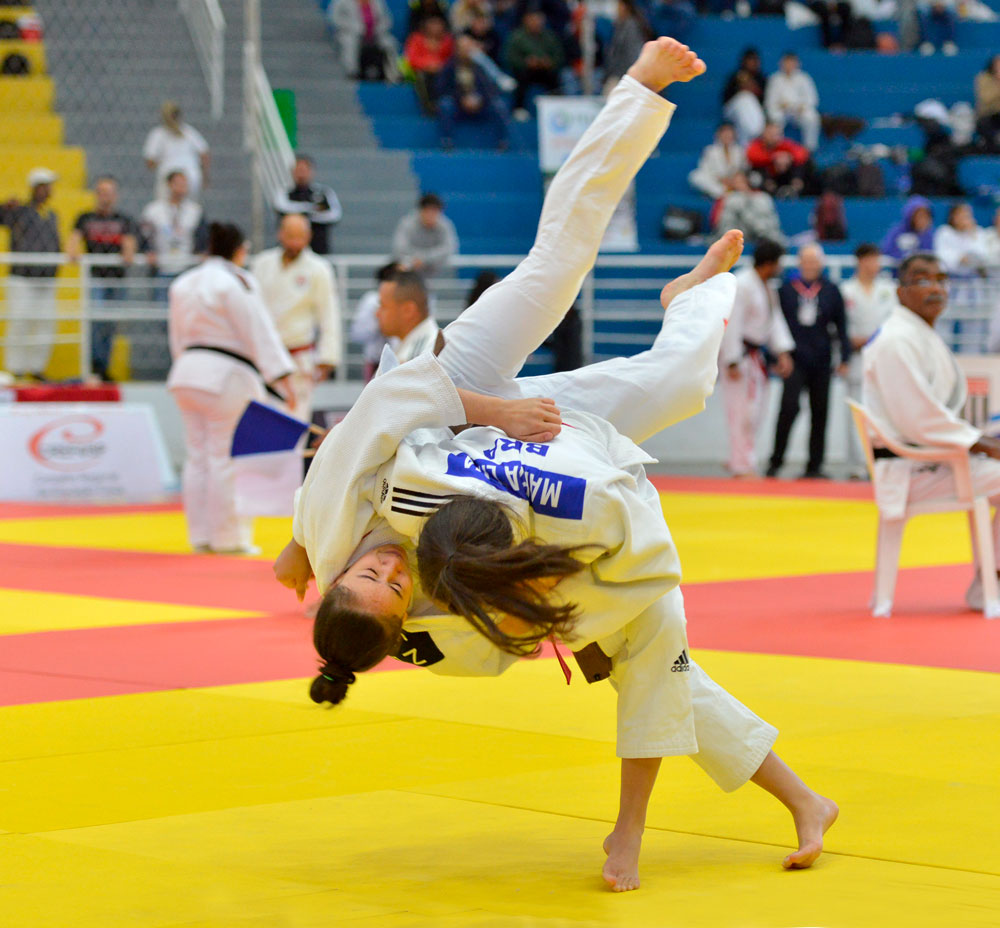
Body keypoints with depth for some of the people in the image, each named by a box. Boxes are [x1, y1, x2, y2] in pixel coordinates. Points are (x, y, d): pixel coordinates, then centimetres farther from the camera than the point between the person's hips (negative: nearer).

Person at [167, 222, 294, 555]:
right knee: (227, 459, -2)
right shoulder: (236, 283, -11)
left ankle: (200, 535, 14)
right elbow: (258, 331, -14)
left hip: (187, 373, 8)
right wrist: (282, 377, -15)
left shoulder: (182, 285, 12)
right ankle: (228, 537, 1)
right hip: (227, 378, -8)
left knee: (198, 456, 10)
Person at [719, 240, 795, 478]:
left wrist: (783, 352, -2)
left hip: (756, 354, 10)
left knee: (756, 410, 13)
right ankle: (742, 466, -3)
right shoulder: (741, 285, -20)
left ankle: (738, 461, 24)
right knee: (742, 410, -9)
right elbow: (732, 324, -22)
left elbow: (775, 319, 10)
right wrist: (732, 363, -23)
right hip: (738, 352, -10)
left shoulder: (766, 287, 11)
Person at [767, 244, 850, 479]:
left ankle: (814, 466, 12)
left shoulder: (831, 291, 6)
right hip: (794, 359, -2)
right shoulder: (786, 289, 3)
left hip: (820, 360, 2)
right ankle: (775, 461, -6)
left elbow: (841, 325, 9)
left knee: (819, 412, 4)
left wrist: (844, 358, 4)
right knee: (789, 406, -14)